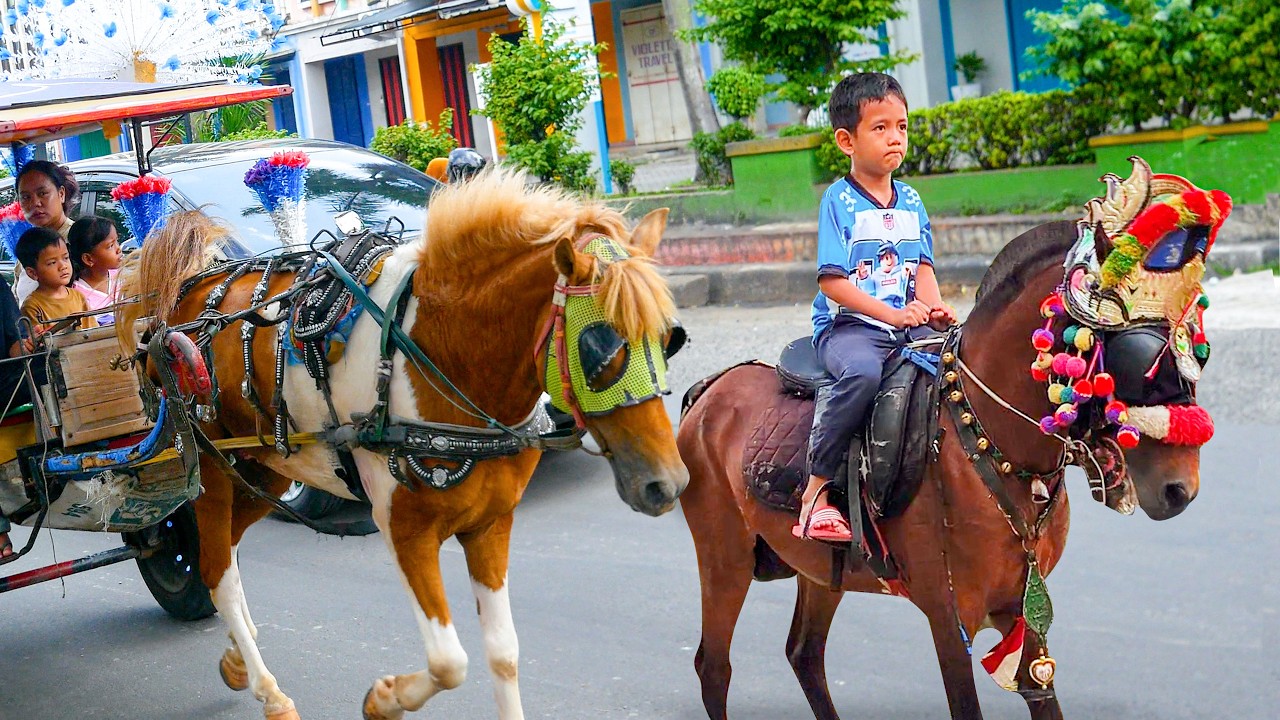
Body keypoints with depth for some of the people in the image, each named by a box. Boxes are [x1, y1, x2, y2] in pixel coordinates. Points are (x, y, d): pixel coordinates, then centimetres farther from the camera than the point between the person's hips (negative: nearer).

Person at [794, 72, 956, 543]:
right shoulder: (839, 201, -4)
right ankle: (817, 489, -27)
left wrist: (934, 308, -6)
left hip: (907, 325, 6)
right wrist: (892, 314, -19)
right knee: (863, 371, -37)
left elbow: (922, 266, 15)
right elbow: (832, 282, -11)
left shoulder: (911, 202, 15)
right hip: (846, 325, -6)